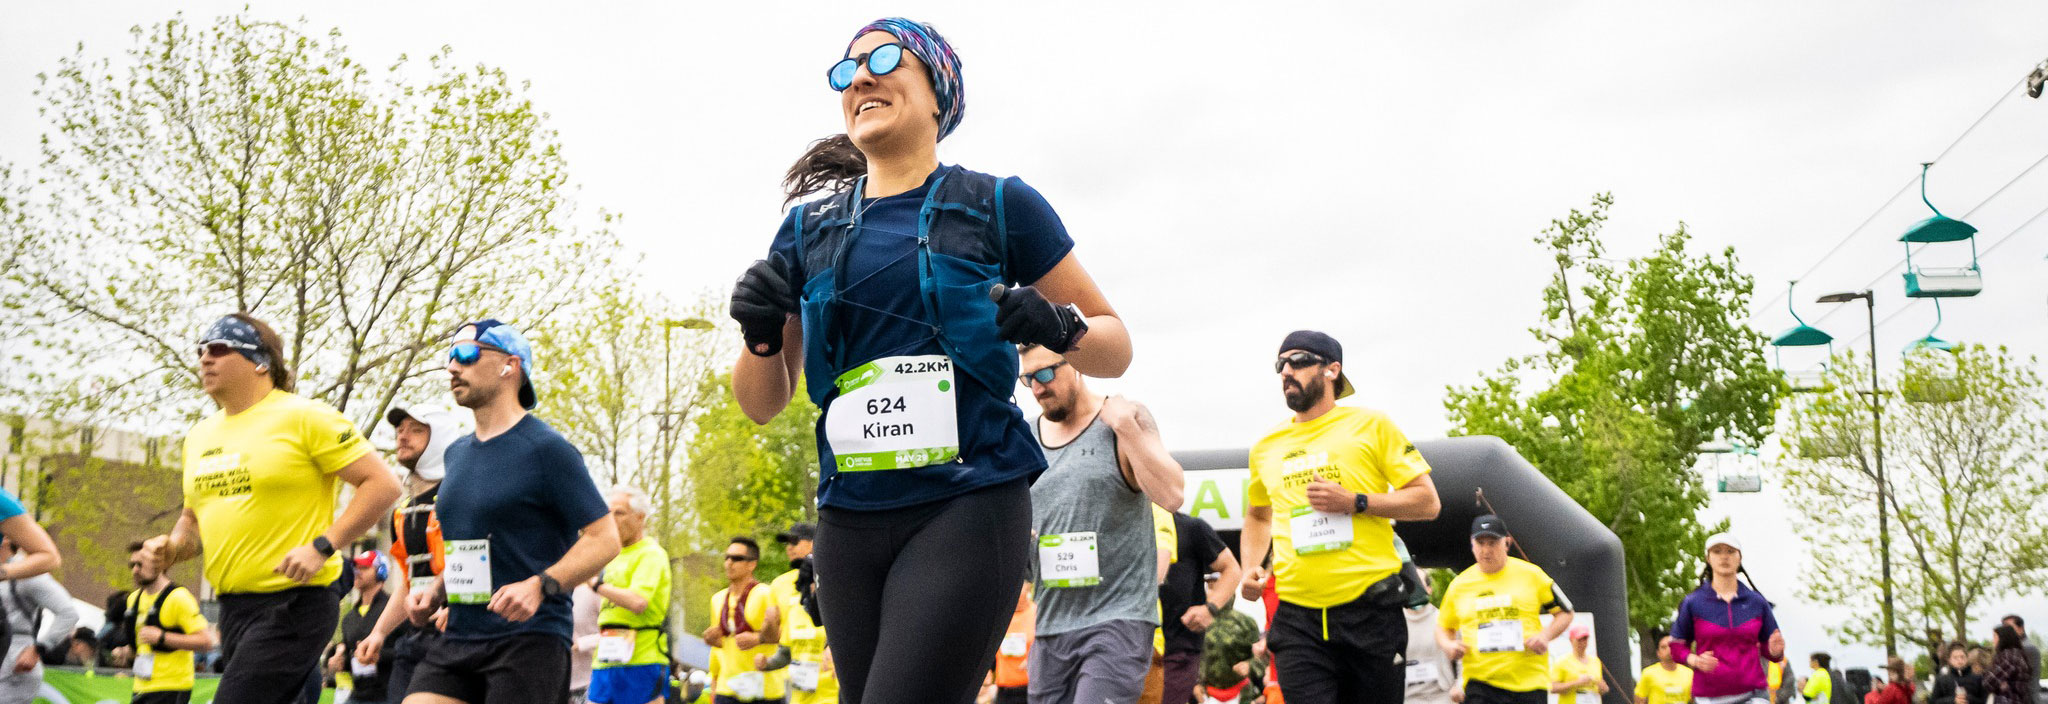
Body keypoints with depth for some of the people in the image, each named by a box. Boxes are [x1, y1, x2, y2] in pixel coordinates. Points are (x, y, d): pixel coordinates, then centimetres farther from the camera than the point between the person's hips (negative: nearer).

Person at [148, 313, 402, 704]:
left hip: (294, 603, -8)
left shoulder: (304, 417, -8)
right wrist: (174, 545, 5)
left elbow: (382, 484, -12)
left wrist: (322, 547, -19)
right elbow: (194, 517, 27)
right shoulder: (200, 434, 14)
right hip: (233, 606, 8)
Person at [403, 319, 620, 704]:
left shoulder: (546, 448, -7)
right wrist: (435, 592, 10)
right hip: (458, 638, 7)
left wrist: (539, 585, -24)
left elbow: (604, 538, -11)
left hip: (530, 638, -7)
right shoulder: (457, 452, 17)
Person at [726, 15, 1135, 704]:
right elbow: (763, 404, 15)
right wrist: (761, 334, -6)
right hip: (850, 519, 5)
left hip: (967, 509, -4)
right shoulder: (808, 229, 13)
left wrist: (1061, 328, -14)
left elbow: (1115, 348, 8)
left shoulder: (999, 206, 4)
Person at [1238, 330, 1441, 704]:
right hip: (1298, 618, 2)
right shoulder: (1266, 447, 12)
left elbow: (1427, 501, 0)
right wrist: (1250, 567, 12)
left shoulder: (1370, 425, 2)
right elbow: (1257, 515, 30)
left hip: (1371, 611, -2)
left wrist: (1355, 502, -13)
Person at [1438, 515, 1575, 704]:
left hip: (1530, 680, 0)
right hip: (1480, 682, 0)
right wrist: (1448, 645, -2)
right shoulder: (1459, 585, 8)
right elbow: (1444, 627, 21)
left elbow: (1565, 613, 11)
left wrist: (1545, 636, -7)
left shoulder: (1531, 575, 4)